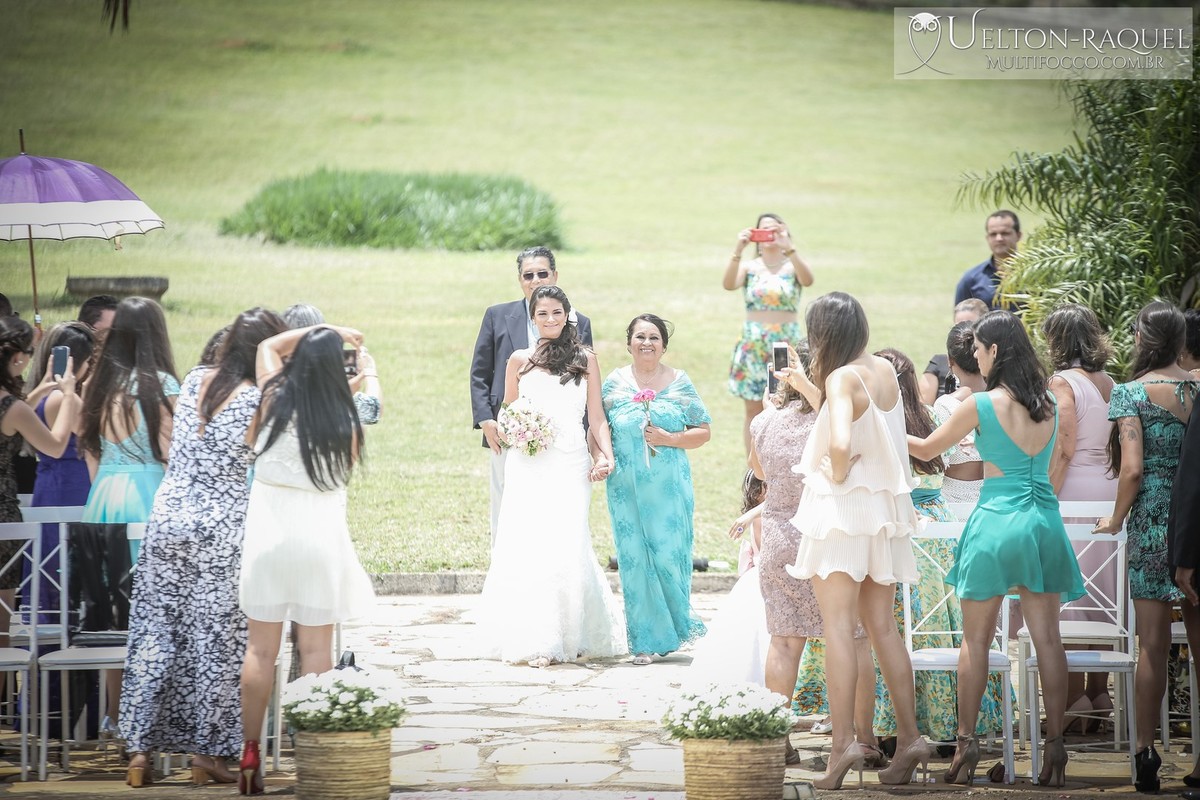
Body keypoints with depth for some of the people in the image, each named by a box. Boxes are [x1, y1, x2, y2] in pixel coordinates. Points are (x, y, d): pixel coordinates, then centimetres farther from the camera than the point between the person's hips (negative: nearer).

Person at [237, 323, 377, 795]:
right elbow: (347, 472, 7)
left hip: (269, 530, 1)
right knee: (316, 649, 5)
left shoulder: (275, 400, -3)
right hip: (320, 532, -1)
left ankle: (250, 755, 7)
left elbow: (268, 345, 14)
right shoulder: (344, 420, -8)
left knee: (261, 648, 6)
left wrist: (319, 332, 14)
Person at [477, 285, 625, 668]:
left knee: (568, 548, -7)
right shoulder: (520, 360, 11)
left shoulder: (585, 359, 10)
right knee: (527, 547, -8)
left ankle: (573, 638, 8)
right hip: (528, 466, 1)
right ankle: (535, 641, -5)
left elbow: (596, 417, 9)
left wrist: (606, 456, -6)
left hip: (571, 465, 0)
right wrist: (513, 432, -5)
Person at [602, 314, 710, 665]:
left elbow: (703, 431, 6)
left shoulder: (680, 382, 6)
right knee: (634, 558, -1)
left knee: (668, 553, -6)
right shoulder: (615, 382, 8)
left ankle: (679, 621, 20)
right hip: (626, 486, 1)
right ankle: (645, 641, 6)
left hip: (669, 486, -1)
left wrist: (669, 439, -10)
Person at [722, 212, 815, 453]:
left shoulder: (792, 266, 0)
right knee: (754, 411, 4)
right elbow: (728, 284, -17)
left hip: (787, 343, -1)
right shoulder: (749, 268, 3)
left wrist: (788, 248, -33)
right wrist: (738, 249, -28)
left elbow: (808, 280, -23)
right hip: (754, 345, 1)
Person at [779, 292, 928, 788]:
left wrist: (838, 473, -13)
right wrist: (805, 386, 22)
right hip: (885, 510, 7)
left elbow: (841, 440, -32)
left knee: (838, 626, -6)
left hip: (842, 506, -7)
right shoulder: (885, 370, 6)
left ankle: (843, 742, -11)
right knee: (882, 626, 12)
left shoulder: (842, 378, -16)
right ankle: (909, 738, 10)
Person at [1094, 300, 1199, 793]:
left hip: (1152, 525, -3)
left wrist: (1117, 519, 2)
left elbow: (1133, 470, -12)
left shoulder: (1132, 393, -6)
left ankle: (1146, 753, 3)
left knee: (1152, 645, 1)